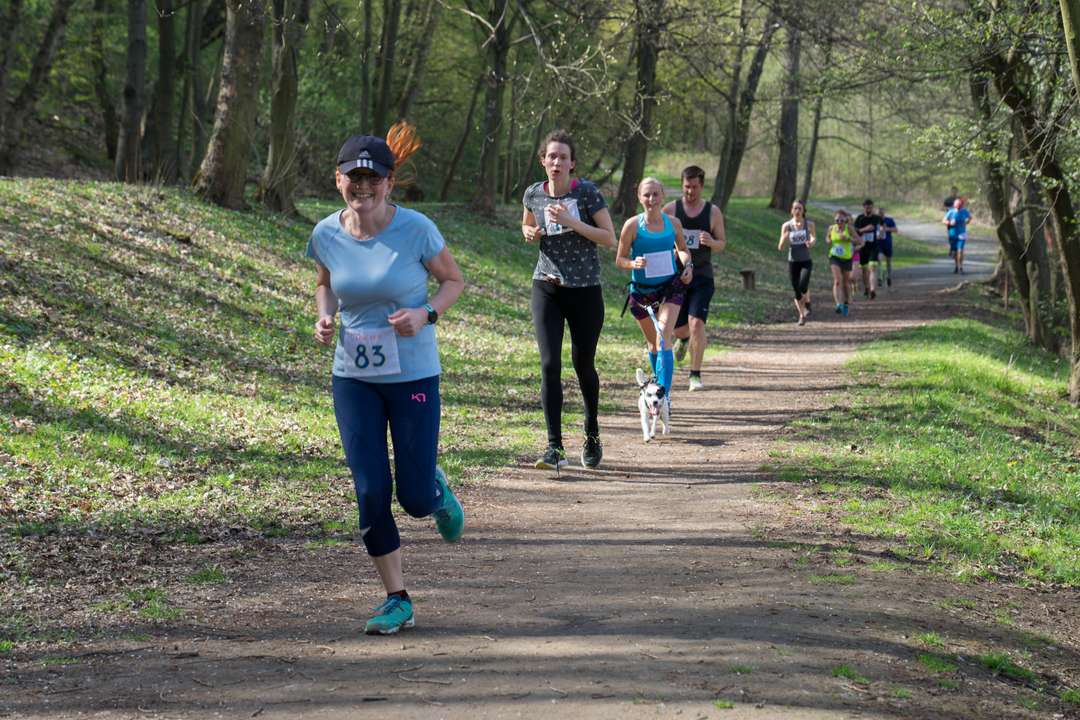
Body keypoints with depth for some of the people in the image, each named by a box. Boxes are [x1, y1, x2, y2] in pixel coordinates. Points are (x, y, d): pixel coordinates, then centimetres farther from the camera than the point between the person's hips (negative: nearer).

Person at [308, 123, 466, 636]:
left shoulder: (415, 229, -14)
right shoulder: (327, 234, -5)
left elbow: (454, 280, 1)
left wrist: (426, 314, -17)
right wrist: (324, 318, -5)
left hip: (414, 376, -2)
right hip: (352, 377, 2)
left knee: (414, 499, -1)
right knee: (370, 493, -2)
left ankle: (437, 490, 39)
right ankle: (397, 601, 13)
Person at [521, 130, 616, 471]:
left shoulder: (587, 192, -9)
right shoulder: (534, 194, 2)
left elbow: (610, 238, -12)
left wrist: (571, 222, -23)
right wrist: (531, 234, -2)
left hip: (585, 290, -2)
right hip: (547, 288, 2)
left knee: (583, 365, 10)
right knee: (550, 365, -11)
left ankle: (592, 433, 36)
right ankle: (555, 448, -11)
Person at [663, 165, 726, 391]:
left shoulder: (713, 212, 2)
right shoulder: (671, 209, 1)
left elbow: (722, 244, 6)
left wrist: (711, 242, -16)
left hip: (702, 277, -1)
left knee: (696, 322, -17)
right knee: (677, 327, 7)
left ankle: (695, 374, -10)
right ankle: (684, 339, 46)